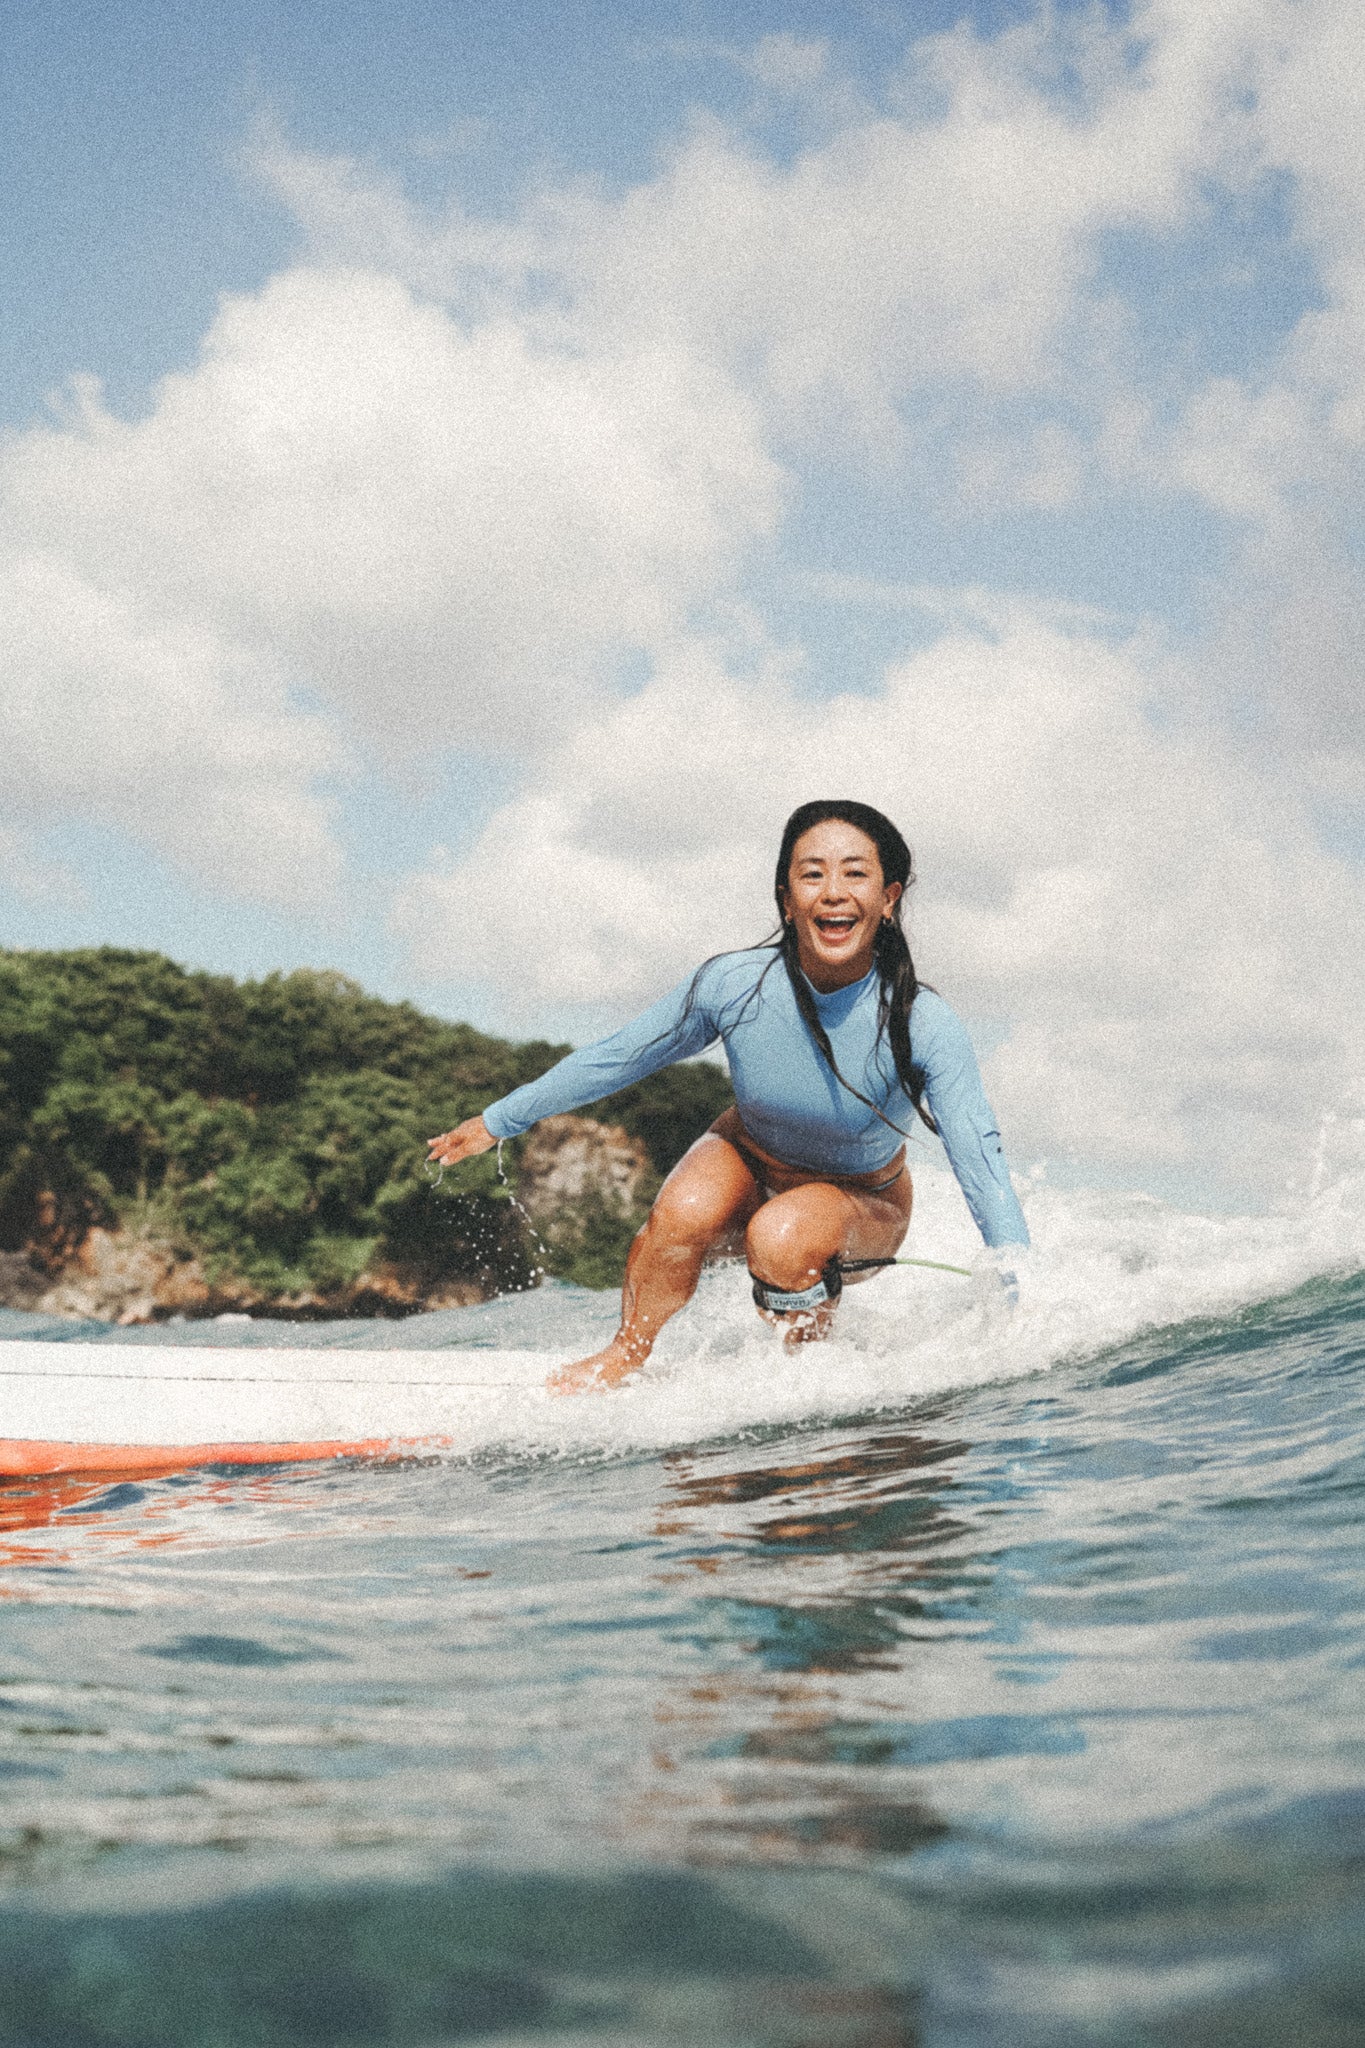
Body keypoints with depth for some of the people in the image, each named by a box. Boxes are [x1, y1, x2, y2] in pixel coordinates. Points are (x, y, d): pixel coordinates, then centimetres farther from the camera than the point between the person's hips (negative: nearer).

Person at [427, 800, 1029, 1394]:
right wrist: (498, 1121, -2)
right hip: (749, 1159, 2)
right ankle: (624, 1358, -5)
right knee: (683, 1211, -32)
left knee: (781, 1236, -35)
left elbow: (979, 1162, -27)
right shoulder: (733, 984, -24)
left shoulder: (923, 1025, -29)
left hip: (861, 1206, -1)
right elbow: (618, 1057, -10)